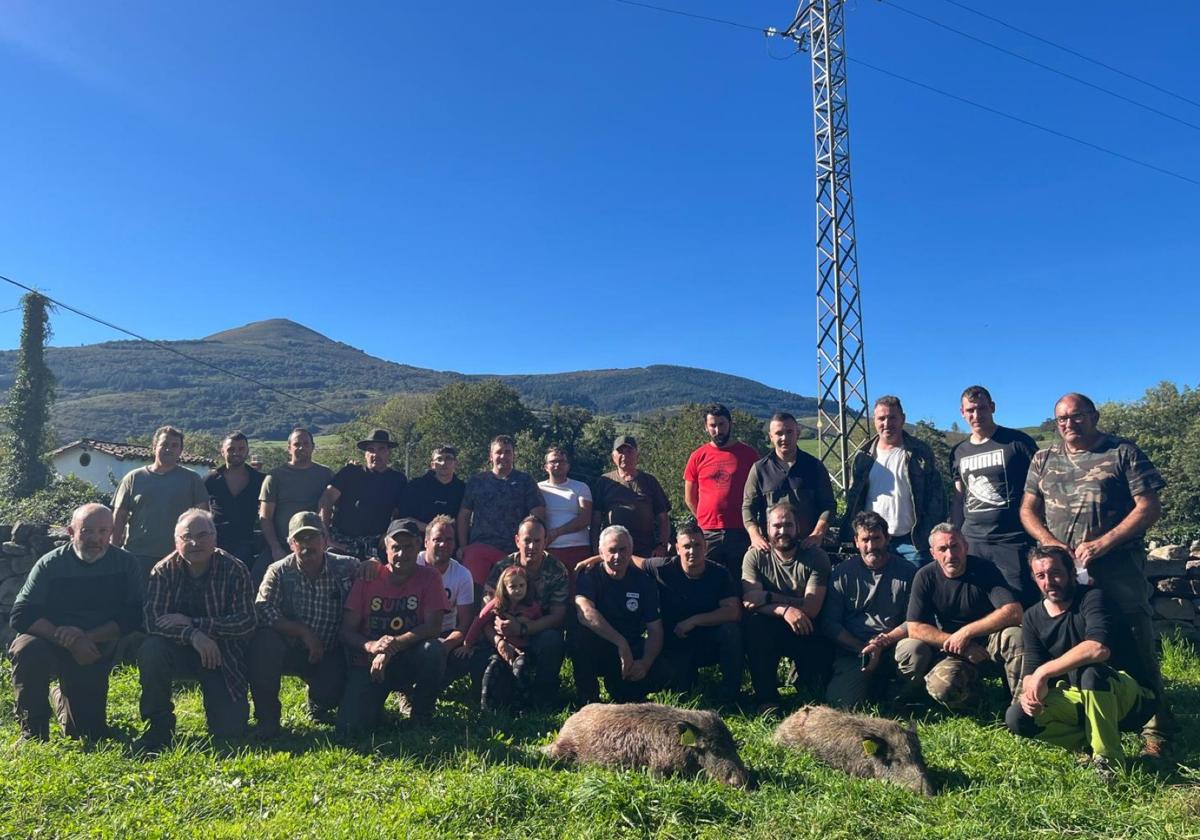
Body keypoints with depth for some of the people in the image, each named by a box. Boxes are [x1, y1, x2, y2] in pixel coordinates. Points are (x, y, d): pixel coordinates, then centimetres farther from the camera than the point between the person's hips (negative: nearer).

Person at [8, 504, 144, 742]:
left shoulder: (126, 564, -9)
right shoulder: (50, 564, -12)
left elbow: (133, 616, -12)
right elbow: (20, 616, -18)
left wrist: (88, 637, -26)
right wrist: (68, 641, -29)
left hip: (96, 653, 1)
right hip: (50, 644, -1)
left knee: (89, 733, 0)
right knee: (27, 649, -36)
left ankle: (62, 697, 36)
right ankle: (32, 732, -14)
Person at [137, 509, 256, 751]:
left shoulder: (234, 570, -13)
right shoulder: (164, 570, -8)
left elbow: (246, 622, -19)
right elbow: (153, 620, -20)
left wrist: (193, 623, -26)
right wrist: (192, 635, -37)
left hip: (222, 655, -1)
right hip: (178, 650, 2)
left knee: (229, 729, -11)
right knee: (150, 651, -32)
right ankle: (159, 725, -10)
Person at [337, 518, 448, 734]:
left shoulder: (429, 578, -7)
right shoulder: (367, 578, -3)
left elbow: (433, 627, -17)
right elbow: (347, 632, -6)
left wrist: (394, 645, -29)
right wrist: (371, 646, -27)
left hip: (408, 661, 0)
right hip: (367, 663, 0)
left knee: (433, 650, -34)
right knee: (350, 728, -20)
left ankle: (421, 715, -6)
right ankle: (375, 698, 16)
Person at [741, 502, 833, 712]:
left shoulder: (816, 557, -6)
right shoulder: (755, 556, -3)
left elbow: (811, 608, -16)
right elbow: (749, 601, -17)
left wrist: (769, 597, -18)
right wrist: (785, 610, -32)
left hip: (805, 632, -1)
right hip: (767, 632, 1)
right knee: (754, 624, -31)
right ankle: (766, 697, -16)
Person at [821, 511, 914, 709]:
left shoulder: (906, 572, 4)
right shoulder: (843, 572, 4)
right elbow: (830, 622, 1)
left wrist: (883, 643, -14)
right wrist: (862, 649, -11)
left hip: (894, 649, 0)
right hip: (854, 651, 0)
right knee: (840, 700, -25)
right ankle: (875, 684, 9)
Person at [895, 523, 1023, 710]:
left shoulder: (984, 569, -11)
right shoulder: (925, 577, -8)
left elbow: (1014, 613, -24)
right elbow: (915, 628, -11)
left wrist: (965, 632, -24)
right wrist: (956, 642, -19)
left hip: (987, 644, -1)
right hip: (952, 652, 1)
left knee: (1015, 635, -33)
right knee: (941, 686, -30)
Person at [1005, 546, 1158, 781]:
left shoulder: (1091, 598, -17)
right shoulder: (1033, 617, 2)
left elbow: (1098, 648, -36)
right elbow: (1031, 670, -2)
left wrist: (1044, 672, -32)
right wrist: (1029, 692, -26)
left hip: (1130, 694, -5)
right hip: (1078, 699, 5)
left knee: (1090, 671, -38)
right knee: (1017, 717, -16)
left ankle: (1108, 759, -23)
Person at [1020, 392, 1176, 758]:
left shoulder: (1124, 453, 0)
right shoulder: (1044, 458, 12)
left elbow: (1149, 508, -6)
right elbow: (1028, 510, 13)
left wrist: (1103, 543, -14)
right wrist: (1050, 543, -5)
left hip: (1117, 567, -4)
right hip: (1060, 566, 4)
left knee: (1136, 645, -3)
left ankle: (1157, 730, 10)